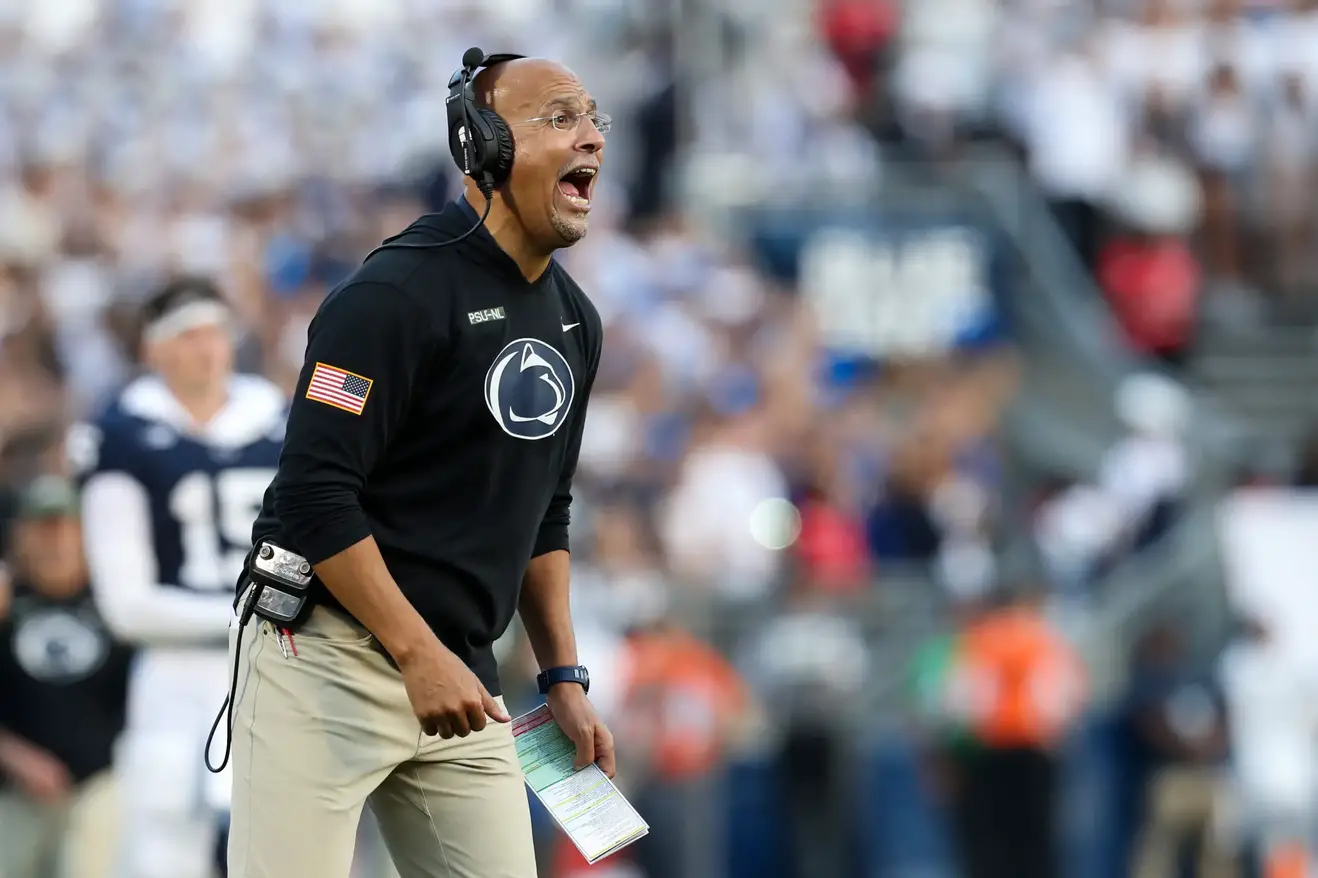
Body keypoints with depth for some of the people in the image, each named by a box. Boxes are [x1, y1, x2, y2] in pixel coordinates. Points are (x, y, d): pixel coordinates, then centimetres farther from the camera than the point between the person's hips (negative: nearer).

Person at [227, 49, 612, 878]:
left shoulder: (574, 320, 11)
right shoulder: (399, 292, -14)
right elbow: (316, 494, -19)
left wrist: (564, 676, 14)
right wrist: (420, 655, -21)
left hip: (456, 673, 8)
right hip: (327, 656, -8)